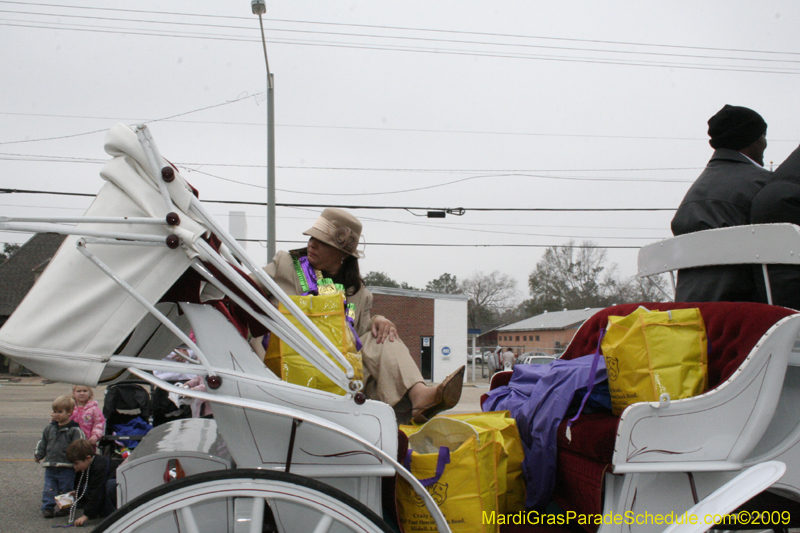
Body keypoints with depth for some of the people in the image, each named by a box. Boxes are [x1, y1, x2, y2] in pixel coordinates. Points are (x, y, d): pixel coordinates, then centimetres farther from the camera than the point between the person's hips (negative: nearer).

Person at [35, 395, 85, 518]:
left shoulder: (74, 430, -7)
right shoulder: (50, 428, 10)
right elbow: (42, 443, 20)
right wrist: (38, 455, 12)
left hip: (67, 467, -5)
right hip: (50, 466, 5)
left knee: (65, 489, 4)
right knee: (49, 489, 3)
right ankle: (48, 507, 10)